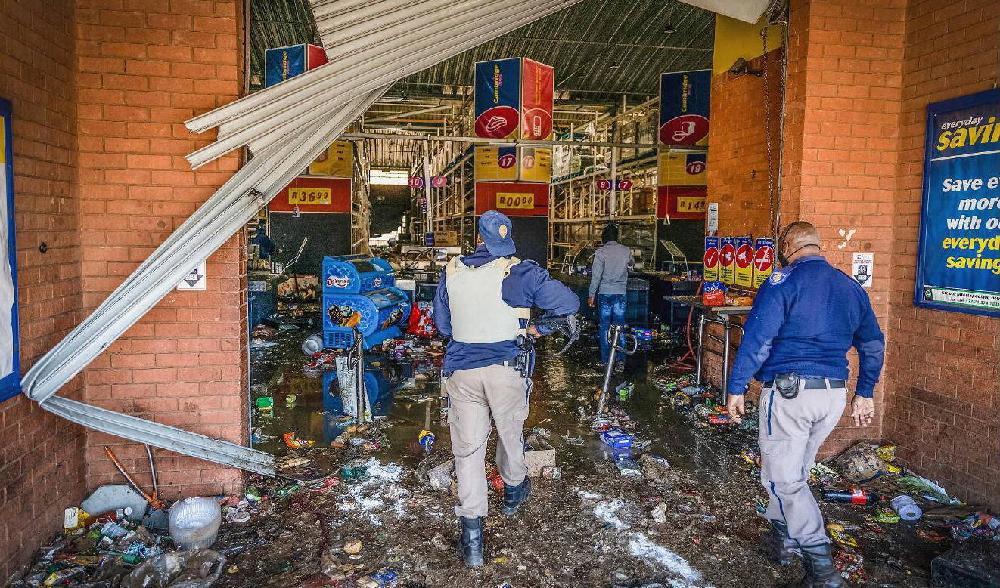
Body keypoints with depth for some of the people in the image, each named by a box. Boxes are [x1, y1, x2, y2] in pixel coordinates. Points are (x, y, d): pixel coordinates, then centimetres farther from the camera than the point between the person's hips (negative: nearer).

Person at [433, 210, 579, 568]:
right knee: (510, 434, 22)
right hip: (506, 369, -1)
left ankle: (472, 537, 7)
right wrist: (540, 328, 7)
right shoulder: (521, 273, -8)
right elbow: (568, 303, -7)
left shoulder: (452, 272, 1)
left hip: (461, 371, 1)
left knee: (468, 448, 7)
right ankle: (513, 491, 48)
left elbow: (442, 324, 12)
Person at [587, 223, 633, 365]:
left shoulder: (601, 252, -9)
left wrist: (591, 295, -5)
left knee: (604, 326, 5)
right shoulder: (626, 251, 1)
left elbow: (596, 276, -12)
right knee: (619, 326, 9)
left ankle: (605, 359, 9)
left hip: (604, 293, -2)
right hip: (620, 293, 2)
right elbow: (631, 263, 24)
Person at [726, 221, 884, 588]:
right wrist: (865, 393, 29)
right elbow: (873, 344, 20)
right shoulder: (850, 287, 13)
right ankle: (784, 537, 33)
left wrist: (736, 388, -10)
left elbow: (757, 338, -16)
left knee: (782, 478, 1)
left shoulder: (784, 281, -8)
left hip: (789, 391, -7)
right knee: (796, 471, 21)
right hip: (834, 395, 7)